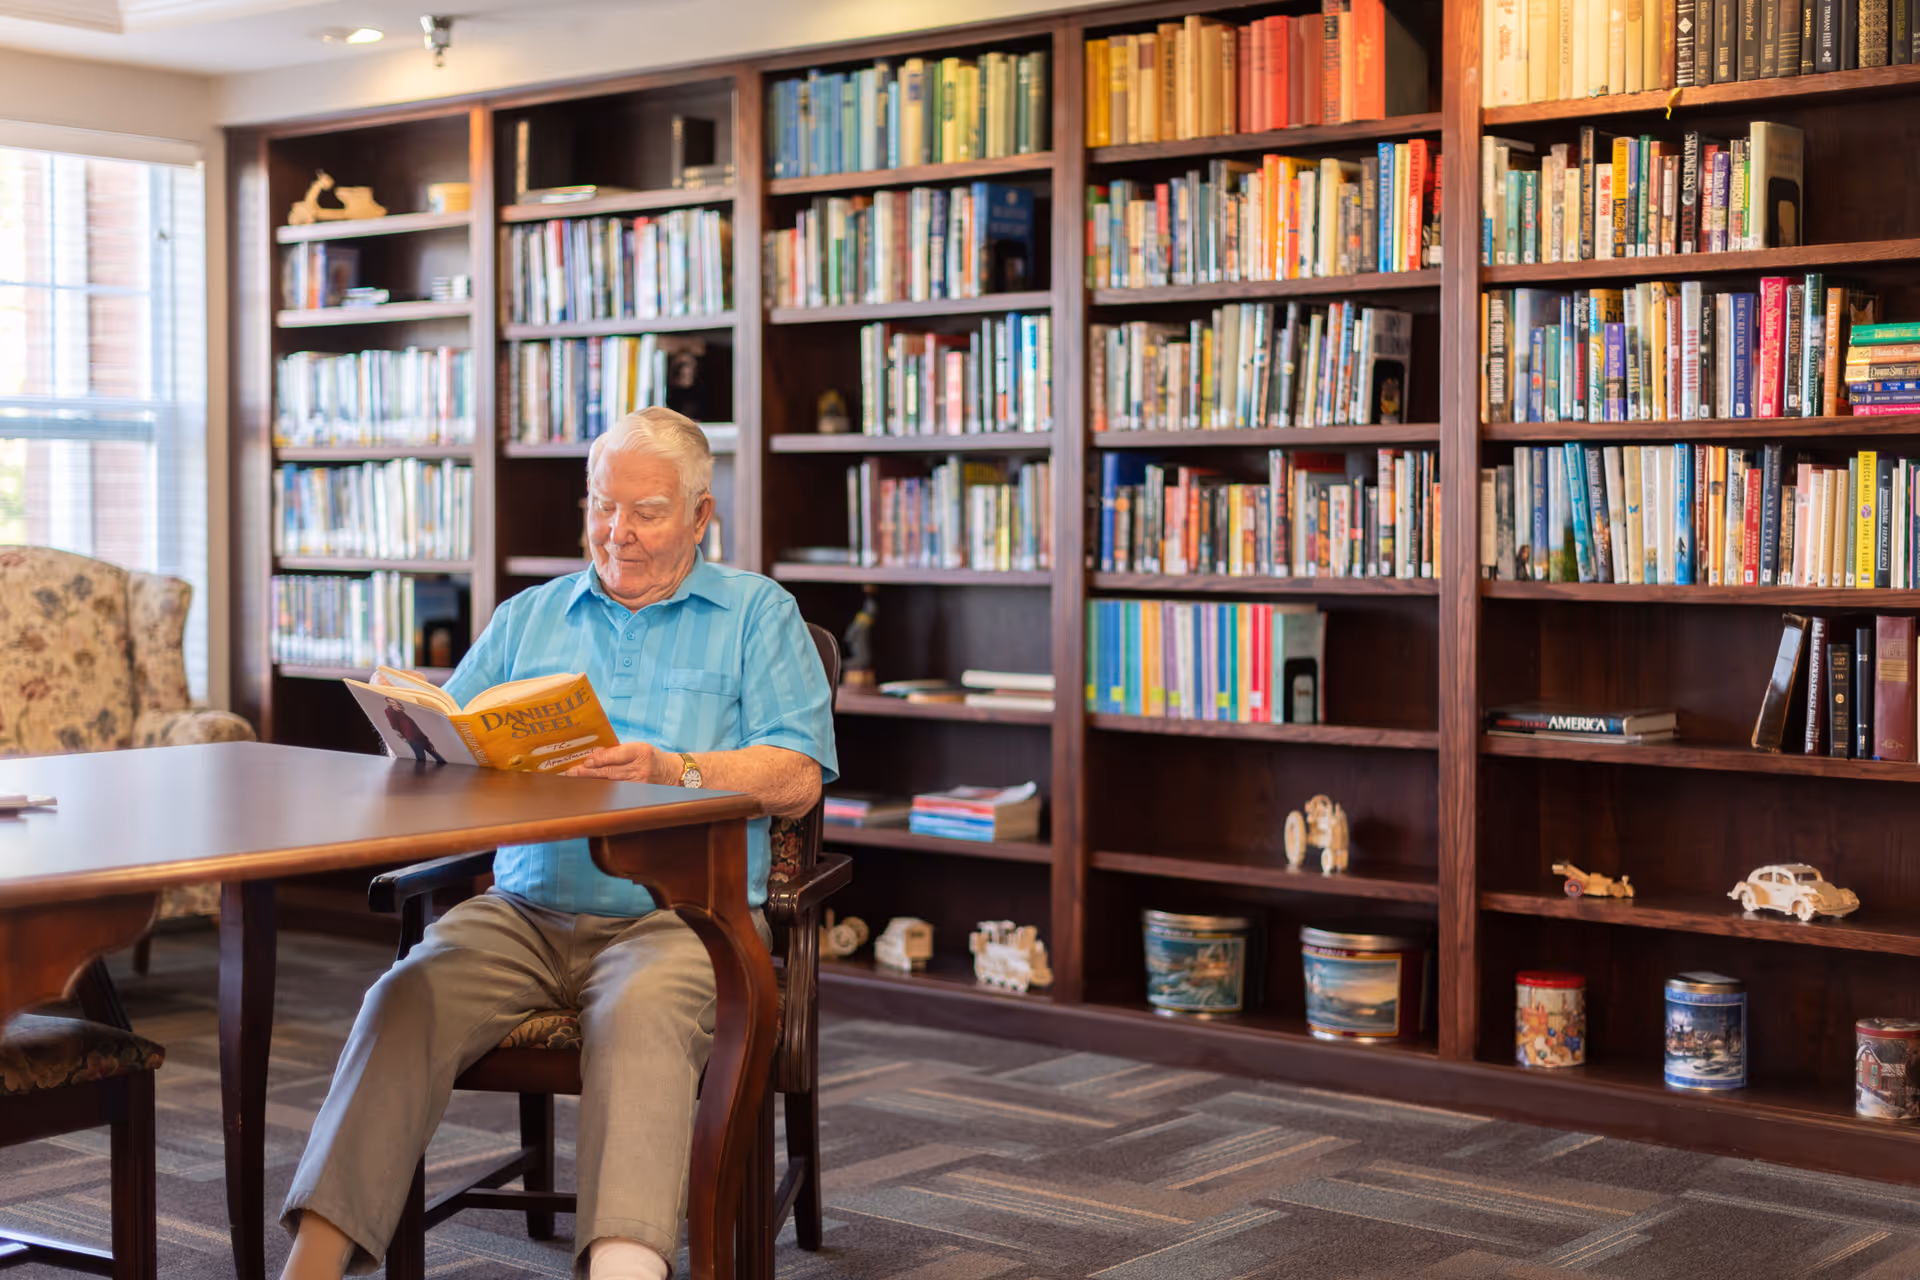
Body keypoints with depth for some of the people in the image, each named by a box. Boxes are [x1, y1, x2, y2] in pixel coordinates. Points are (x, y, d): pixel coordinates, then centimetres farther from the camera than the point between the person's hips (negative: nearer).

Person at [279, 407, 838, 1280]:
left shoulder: (758, 615, 14)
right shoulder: (527, 618, 25)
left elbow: (797, 779, 1)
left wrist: (672, 771, -14)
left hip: (676, 914, -3)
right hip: (524, 911, 3)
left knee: (642, 1012, -37)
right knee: (407, 998, -26)